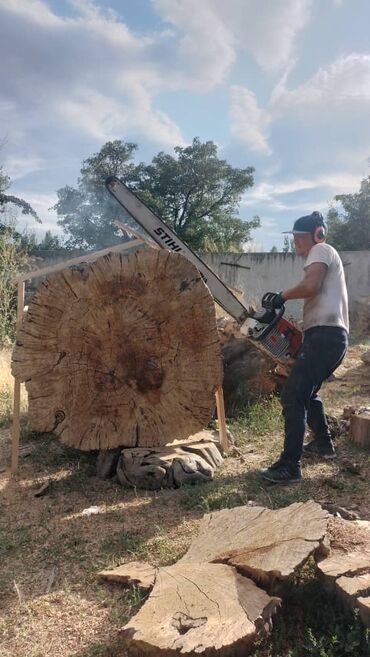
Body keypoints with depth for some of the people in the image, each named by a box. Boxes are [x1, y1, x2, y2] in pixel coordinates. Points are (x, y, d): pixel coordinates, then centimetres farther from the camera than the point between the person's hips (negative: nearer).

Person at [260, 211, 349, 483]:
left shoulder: (321, 250, 0)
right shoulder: (328, 258, 29)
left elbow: (310, 286, -20)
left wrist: (283, 295, -4)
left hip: (324, 335, -11)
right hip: (334, 337, 11)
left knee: (293, 397, -13)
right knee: (308, 392, 26)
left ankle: (290, 466, -13)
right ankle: (324, 443, 39)